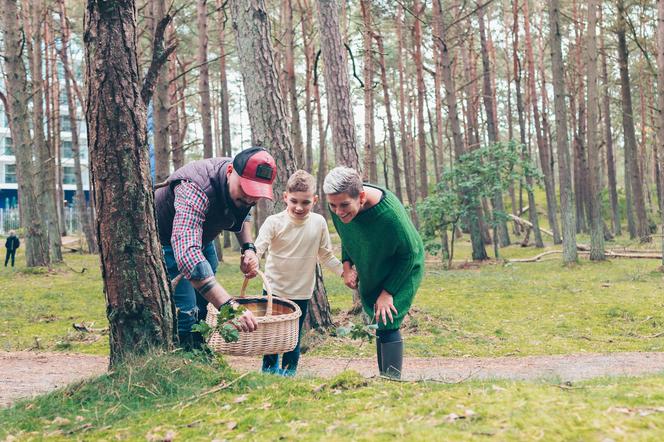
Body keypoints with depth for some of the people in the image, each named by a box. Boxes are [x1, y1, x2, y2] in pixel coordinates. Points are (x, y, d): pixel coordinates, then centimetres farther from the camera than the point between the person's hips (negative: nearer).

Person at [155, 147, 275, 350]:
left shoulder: (241, 188, -18)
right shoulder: (195, 190, -43)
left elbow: (242, 214, 8)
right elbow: (187, 254, -56)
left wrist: (248, 248, -13)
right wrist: (229, 305, -63)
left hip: (202, 238, 8)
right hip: (166, 241, -7)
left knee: (205, 308, 11)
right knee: (185, 314, -17)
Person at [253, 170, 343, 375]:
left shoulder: (319, 223, -3)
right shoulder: (274, 222, -12)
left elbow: (326, 256, 9)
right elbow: (257, 249, -21)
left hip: (301, 294, 2)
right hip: (274, 291, -2)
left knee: (293, 342, 9)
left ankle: (288, 373, 25)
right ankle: (269, 371, 26)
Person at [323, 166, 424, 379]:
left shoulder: (390, 214, -39)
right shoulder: (339, 205, -21)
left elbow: (408, 254, -23)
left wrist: (388, 292, -21)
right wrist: (347, 264, -9)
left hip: (403, 270, -6)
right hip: (370, 273, 7)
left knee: (387, 326, -17)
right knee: (379, 327, 16)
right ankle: (384, 378, 30)